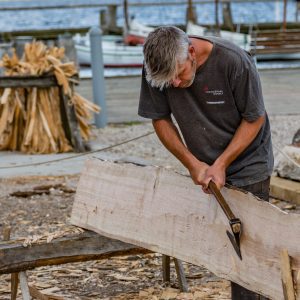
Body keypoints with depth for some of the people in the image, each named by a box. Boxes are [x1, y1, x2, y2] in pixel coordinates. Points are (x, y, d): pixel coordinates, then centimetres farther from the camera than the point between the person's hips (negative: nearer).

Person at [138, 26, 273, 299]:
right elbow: (160, 119, -4)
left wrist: (221, 164, -20)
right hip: (205, 167, 4)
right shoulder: (158, 67, -17)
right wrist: (192, 163, -13)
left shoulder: (235, 62, -27)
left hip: (247, 165, -4)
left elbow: (255, 119, -15)